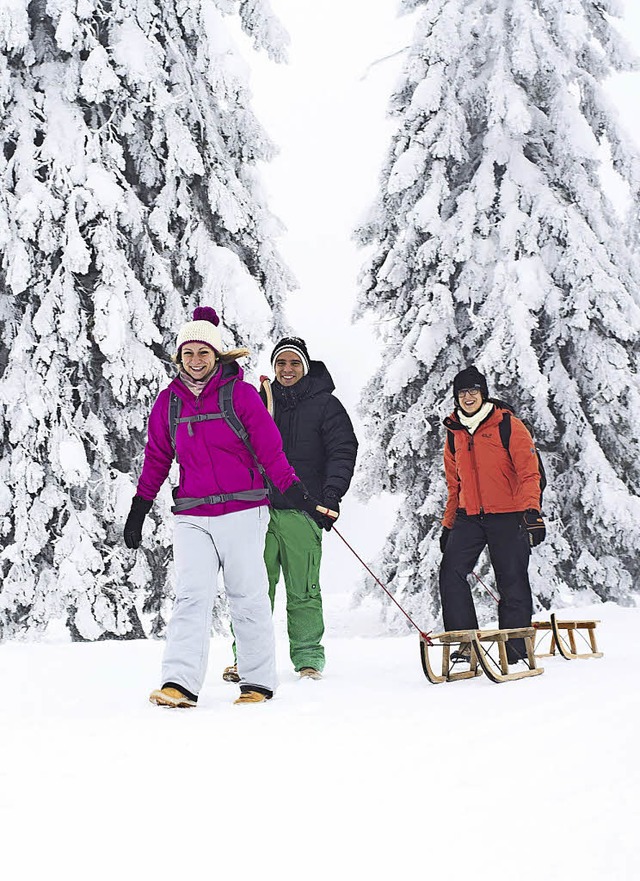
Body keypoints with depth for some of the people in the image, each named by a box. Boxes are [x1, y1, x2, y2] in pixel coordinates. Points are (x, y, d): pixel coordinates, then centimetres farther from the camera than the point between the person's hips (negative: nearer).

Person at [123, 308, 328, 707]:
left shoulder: (240, 393, -1)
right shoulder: (169, 400, 10)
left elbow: (270, 449, -2)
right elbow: (157, 458, 16)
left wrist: (299, 494, -7)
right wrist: (139, 509, 15)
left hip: (242, 512, -2)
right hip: (192, 516, 3)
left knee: (248, 597, 2)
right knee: (192, 596, -8)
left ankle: (258, 682, 12)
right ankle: (180, 683, -15)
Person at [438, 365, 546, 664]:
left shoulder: (509, 427, -4)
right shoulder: (454, 435, 12)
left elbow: (529, 474, -7)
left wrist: (531, 511, -19)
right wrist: (448, 524, 18)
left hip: (508, 517, -4)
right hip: (469, 517, 4)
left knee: (512, 581, 0)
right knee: (450, 572, -11)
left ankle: (515, 649, 10)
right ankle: (465, 639, -5)